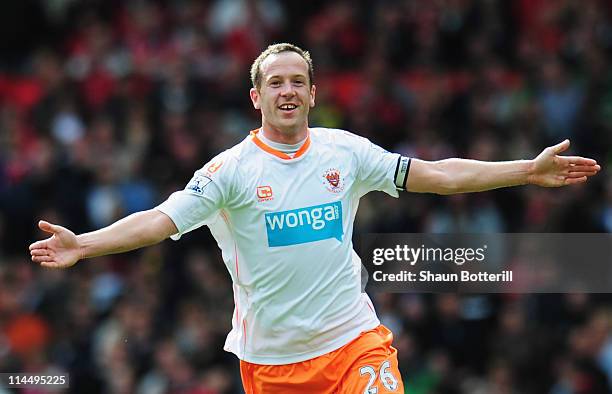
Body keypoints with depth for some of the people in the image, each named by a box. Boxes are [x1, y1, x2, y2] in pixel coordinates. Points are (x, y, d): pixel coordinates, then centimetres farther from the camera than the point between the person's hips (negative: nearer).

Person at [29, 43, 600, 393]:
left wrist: (529, 170, 3)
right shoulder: (231, 169, -5)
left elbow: (436, 175, 7)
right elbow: (162, 219, -12)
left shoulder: (345, 152, 4)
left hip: (354, 342, 1)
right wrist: (83, 245, -27)